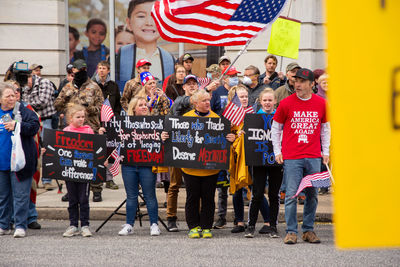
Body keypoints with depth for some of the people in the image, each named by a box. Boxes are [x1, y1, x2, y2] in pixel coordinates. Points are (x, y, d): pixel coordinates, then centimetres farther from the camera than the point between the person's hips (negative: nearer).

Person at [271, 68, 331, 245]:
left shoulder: (321, 104, 5)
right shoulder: (286, 103, -1)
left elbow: (325, 129, 16)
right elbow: (275, 128, 7)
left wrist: (325, 152, 12)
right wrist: (277, 152, 2)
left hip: (313, 157, 2)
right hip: (291, 157, -2)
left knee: (312, 194, 6)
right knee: (291, 194, -6)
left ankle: (308, 230, 16)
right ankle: (291, 231, 0)